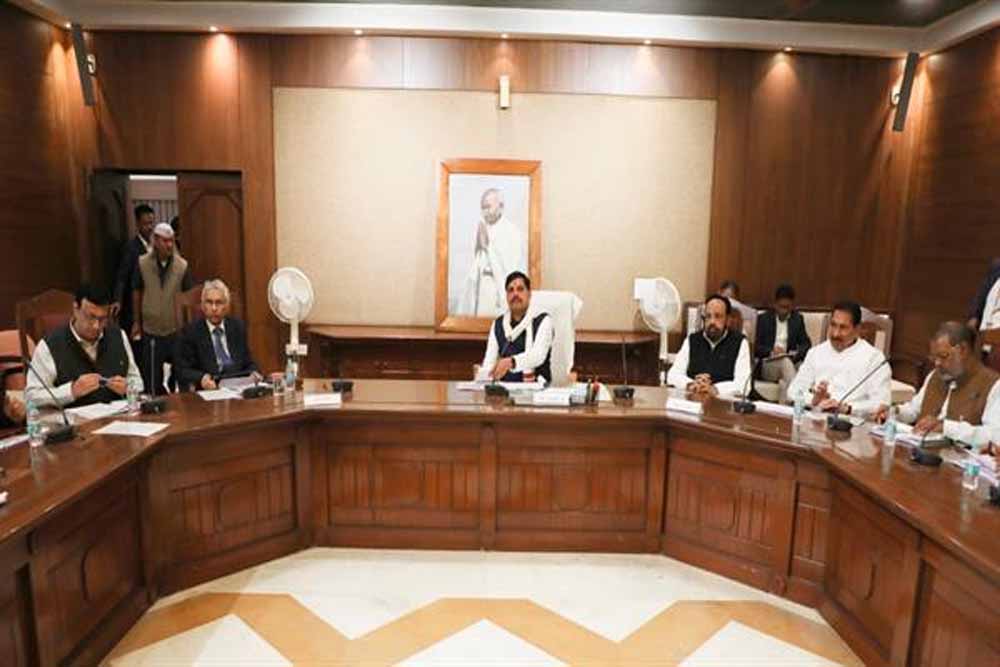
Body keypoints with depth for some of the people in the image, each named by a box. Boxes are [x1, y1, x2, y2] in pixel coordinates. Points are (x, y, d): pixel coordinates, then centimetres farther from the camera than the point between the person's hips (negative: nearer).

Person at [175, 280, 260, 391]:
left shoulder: (238, 327, 15)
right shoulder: (189, 332, 4)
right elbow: (182, 371, -1)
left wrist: (253, 373, -6)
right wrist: (201, 378, -21)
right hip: (209, 390, -1)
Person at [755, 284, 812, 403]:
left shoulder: (797, 319, 15)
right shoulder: (764, 318, 7)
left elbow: (806, 344, 10)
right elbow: (756, 348, 0)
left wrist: (797, 354, -13)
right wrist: (771, 351, -21)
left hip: (792, 362, 2)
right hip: (767, 364, -2)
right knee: (786, 362, -34)